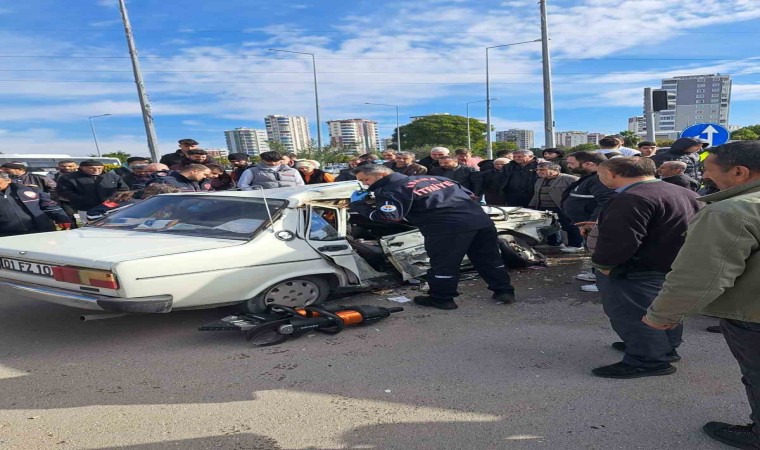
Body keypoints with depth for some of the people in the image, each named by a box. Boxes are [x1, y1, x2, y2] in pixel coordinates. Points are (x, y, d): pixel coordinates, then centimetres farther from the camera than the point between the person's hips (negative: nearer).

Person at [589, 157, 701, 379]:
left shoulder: (632, 200, -26)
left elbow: (619, 239, -31)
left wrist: (601, 263, -16)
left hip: (637, 271, -10)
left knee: (630, 315, 3)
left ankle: (649, 360, 10)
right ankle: (665, 347, 39)